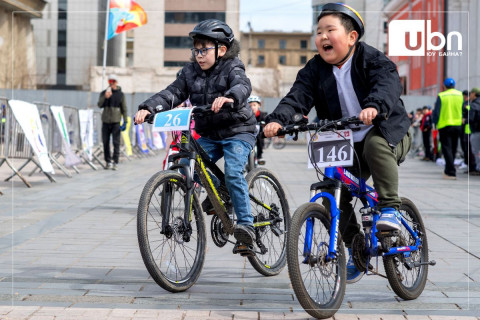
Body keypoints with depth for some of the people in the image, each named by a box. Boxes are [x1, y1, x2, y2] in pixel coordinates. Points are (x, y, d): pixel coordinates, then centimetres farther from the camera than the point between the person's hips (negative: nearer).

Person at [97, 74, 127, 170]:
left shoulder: (120, 94, 6)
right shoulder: (104, 93, 9)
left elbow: (124, 108, 7)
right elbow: (99, 105, -3)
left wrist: (125, 121, 1)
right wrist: (105, 97, -20)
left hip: (116, 121, -2)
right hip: (106, 121, 2)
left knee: (116, 142, -7)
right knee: (105, 142, 4)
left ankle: (115, 162, -5)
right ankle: (108, 161, 13)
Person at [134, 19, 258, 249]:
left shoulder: (232, 69, -12)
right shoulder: (190, 72, 3)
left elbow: (243, 86, -34)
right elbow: (172, 93, -7)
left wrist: (229, 97, -57)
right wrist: (148, 108, -24)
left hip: (238, 132, -6)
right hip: (209, 135, 6)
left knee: (233, 173, -24)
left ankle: (246, 224, -16)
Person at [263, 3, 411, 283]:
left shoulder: (373, 60, -12)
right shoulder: (316, 69, 0)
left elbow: (388, 84, -31)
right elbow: (298, 96, -13)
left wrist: (374, 106, -54)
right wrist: (277, 119, -33)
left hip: (388, 134, -4)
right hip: (346, 146, 4)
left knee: (375, 144, -37)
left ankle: (390, 208, -24)